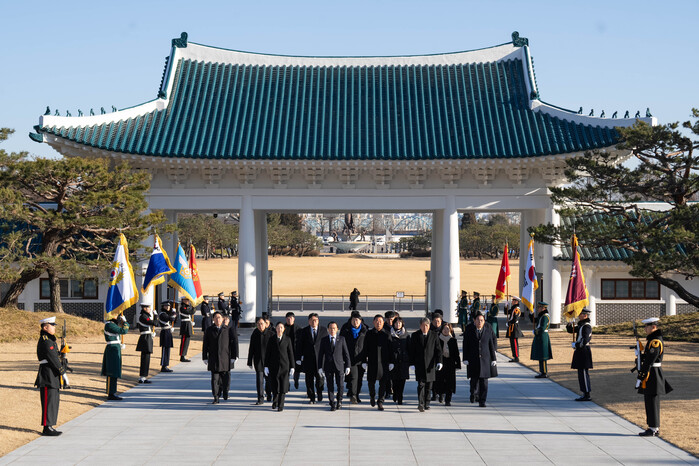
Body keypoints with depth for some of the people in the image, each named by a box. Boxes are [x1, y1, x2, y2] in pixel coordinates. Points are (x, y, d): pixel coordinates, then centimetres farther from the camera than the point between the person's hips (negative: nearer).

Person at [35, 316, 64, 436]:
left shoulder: (50, 339, 16)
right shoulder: (45, 341, -15)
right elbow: (52, 357, -18)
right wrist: (60, 370, -11)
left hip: (53, 375, 10)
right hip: (48, 375, -10)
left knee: (54, 401, 13)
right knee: (49, 401, -7)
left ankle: (50, 427, 18)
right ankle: (47, 428, -4)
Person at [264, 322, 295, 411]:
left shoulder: (287, 339, 4)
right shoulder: (271, 339, 5)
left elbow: (291, 353, 4)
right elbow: (268, 353, 6)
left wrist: (292, 367, 1)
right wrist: (266, 366, 1)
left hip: (284, 365, 0)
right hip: (274, 366, 1)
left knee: (283, 386, -4)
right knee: (275, 385, 4)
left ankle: (280, 405, 4)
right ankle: (275, 402, 27)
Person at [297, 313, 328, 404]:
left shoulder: (323, 331, 5)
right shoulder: (304, 331, 6)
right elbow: (300, 345, 4)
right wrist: (299, 358, -2)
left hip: (320, 358, -1)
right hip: (308, 359, 1)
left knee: (320, 378, -1)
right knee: (309, 380, 4)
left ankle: (320, 396, 17)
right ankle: (312, 398, 14)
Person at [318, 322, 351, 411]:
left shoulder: (341, 339, 5)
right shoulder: (324, 340, 6)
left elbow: (346, 353, 6)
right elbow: (320, 355, 7)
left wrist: (348, 366, 1)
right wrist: (320, 367, 1)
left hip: (339, 366, 0)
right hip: (328, 366, 1)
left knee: (340, 385, -4)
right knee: (330, 386, 1)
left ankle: (339, 400, 20)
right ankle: (332, 404, 11)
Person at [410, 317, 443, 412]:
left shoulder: (434, 335, 5)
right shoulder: (415, 336, 4)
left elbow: (438, 349, 3)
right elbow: (412, 351, 5)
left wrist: (439, 362, -8)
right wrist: (412, 363, -1)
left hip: (430, 364, 2)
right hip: (419, 364, -2)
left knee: (428, 385, 7)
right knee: (421, 384, -11)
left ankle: (426, 403, 18)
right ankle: (421, 403, -17)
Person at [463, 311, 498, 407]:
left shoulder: (488, 329, 1)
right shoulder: (469, 329, -2)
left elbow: (492, 345, 3)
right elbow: (465, 345, -1)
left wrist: (493, 359, 1)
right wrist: (465, 359, -5)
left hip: (485, 359, 0)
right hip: (473, 359, 0)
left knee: (484, 380, -2)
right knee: (474, 378, 6)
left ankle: (482, 401, 4)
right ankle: (474, 394, 35)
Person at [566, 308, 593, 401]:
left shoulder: (587, 326, -14)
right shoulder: (581, 325, 17)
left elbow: (586, 339, -24)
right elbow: (570, 330, 23)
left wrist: (576, 345, -17)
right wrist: (569, 325, 3)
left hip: (583, 351, -10)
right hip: (580, 352, 10)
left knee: (583, 373, -9)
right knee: (582, 373, 12)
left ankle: (587, 395, -7)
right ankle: (585, 394, 15)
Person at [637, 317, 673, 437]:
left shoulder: (656, 341, -17)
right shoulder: (652, 339, 15)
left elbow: (649, 361, -21)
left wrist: (641, 376, -21)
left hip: (652, 376, -10)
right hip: (652, 376, 10)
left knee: (652, 403, -5)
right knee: (649, 402, 14)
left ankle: (653, 429, 0)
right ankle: (654, 427, 20)